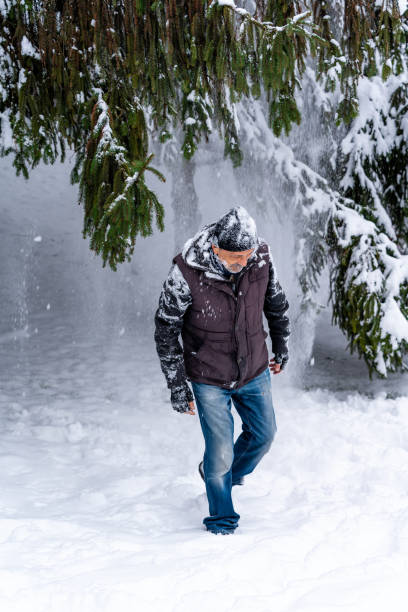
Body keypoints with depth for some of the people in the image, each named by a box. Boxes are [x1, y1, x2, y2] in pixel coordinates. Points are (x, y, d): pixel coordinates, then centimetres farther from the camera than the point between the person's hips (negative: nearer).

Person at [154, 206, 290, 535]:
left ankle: (226, 475, 48)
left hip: (255, 371, 4)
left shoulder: (261, 257, -17)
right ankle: (222, 520, 24)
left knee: (263, 434, 18)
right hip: (209, 379, -4)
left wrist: (282, 347, 16)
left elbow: (276, 301, 4)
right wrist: (177, 386, -11)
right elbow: (166, 331, -15)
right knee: (220, 450, -1)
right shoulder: (186, 272, -28)